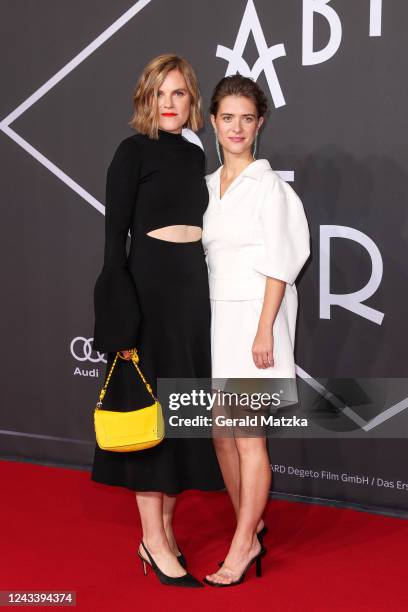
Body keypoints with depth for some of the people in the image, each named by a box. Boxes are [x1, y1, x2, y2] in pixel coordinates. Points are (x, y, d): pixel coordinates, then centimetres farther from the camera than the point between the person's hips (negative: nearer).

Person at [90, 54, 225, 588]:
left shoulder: (196, 155, 15)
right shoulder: (133, 151, -3)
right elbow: (115, 236, -9)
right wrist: (121, 313, -17)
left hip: (195, 284, 7)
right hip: (150, 282, -7)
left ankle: (165, 531, 19)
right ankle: (154, 542, 5)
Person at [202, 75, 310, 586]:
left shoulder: (268, 185, -6)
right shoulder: (208, 186, 13)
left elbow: (278, 265, -11)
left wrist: (264, 331, -17)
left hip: (253, 315, -7)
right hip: (215, 316, 7)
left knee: (248, 436, -3)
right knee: (221, 433, 10)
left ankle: (244, 543, 7)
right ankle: (251, 523, 27)